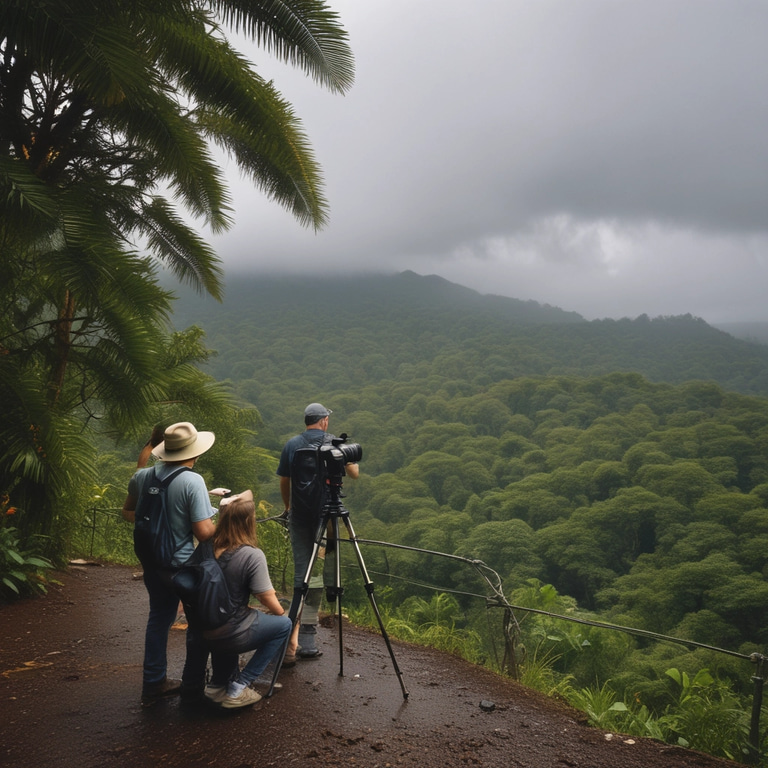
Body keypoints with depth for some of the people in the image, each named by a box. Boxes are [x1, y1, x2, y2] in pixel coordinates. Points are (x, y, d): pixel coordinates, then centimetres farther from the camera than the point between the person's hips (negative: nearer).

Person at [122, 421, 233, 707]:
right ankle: (193, 686, 23)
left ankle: (153, 683, 31)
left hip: (151, 562, 6)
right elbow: (204, 532, -23)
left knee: (159, 617, 22)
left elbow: (128, 512, 13)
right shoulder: (192, 482, -22)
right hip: (183, 565, -6)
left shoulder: (142, 476, -4)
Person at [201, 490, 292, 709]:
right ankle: (238, 689, 6)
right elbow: (268, 599, -13)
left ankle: (218, 684, 22)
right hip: (231, 637, -6)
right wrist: (281, 612, 7)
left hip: (204, 633, 6)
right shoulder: (252, 555, -20)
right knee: (283, 624, 14)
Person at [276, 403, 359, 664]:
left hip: (299, 515, 2)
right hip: (325, 515, -2)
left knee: (301, 574, 6)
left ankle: (293, 640, -1)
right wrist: (354, 465, 31)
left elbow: (283, 482, 13)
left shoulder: (291, 445, 5)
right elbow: (354, 473, 9)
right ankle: (306, 641, 7)